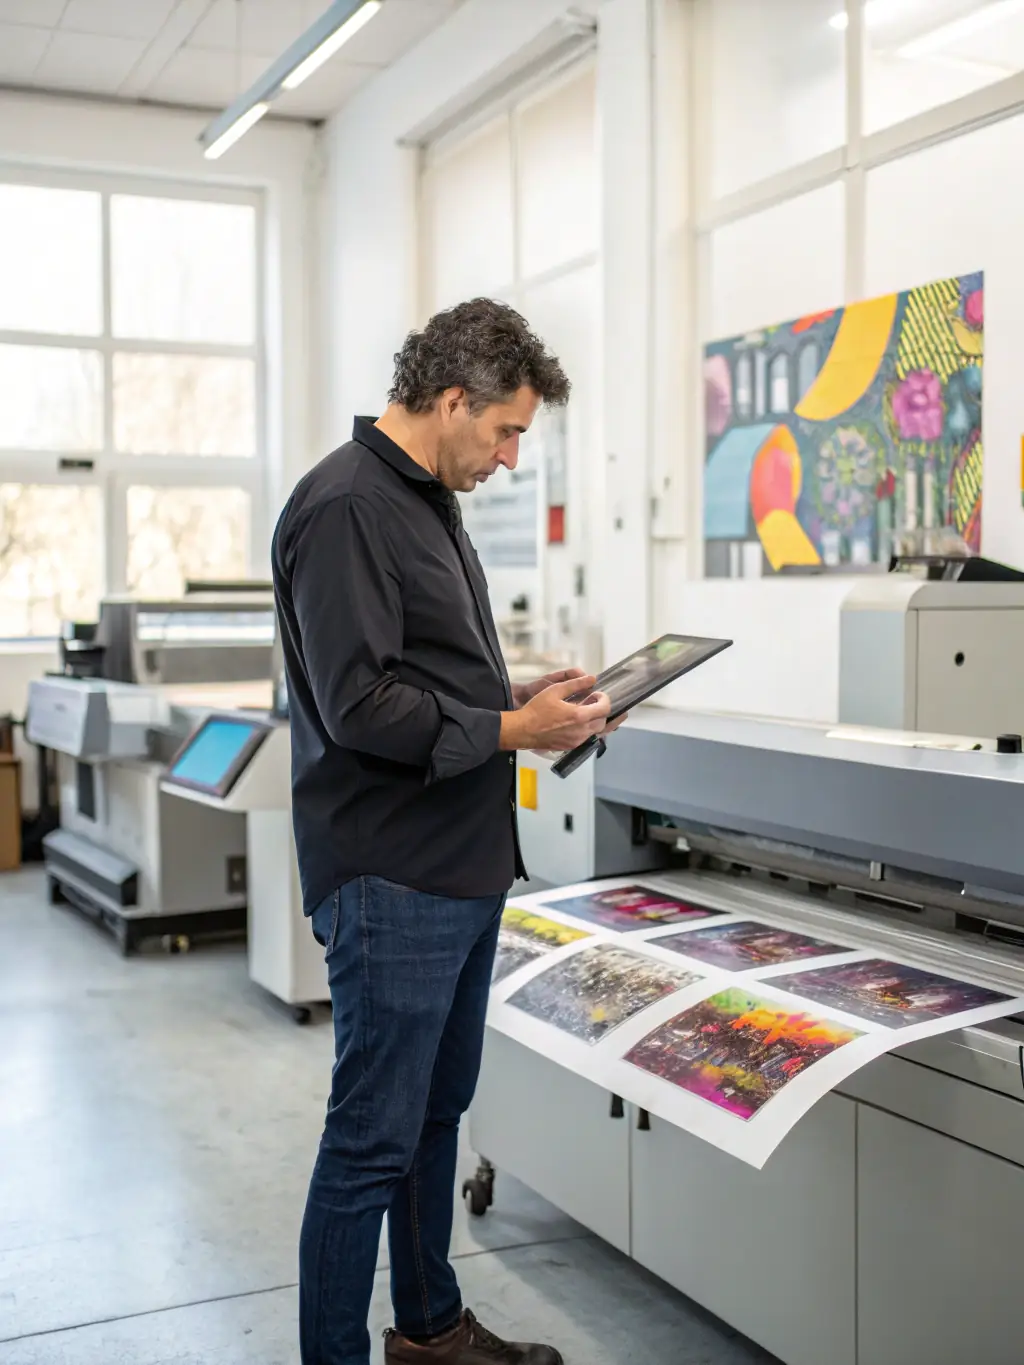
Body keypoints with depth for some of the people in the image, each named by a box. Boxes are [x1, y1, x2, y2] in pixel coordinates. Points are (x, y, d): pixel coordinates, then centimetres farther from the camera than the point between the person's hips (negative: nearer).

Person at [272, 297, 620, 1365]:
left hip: (466, 873, 10)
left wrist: (526, 699, 8)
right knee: (374, 1143, -1)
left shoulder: (428, 501, 15)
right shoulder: (343, 507, -17)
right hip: (394, 883, -10)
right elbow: (360, 707, -23)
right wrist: (512, 731, -16)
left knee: (438, 1111, 21)